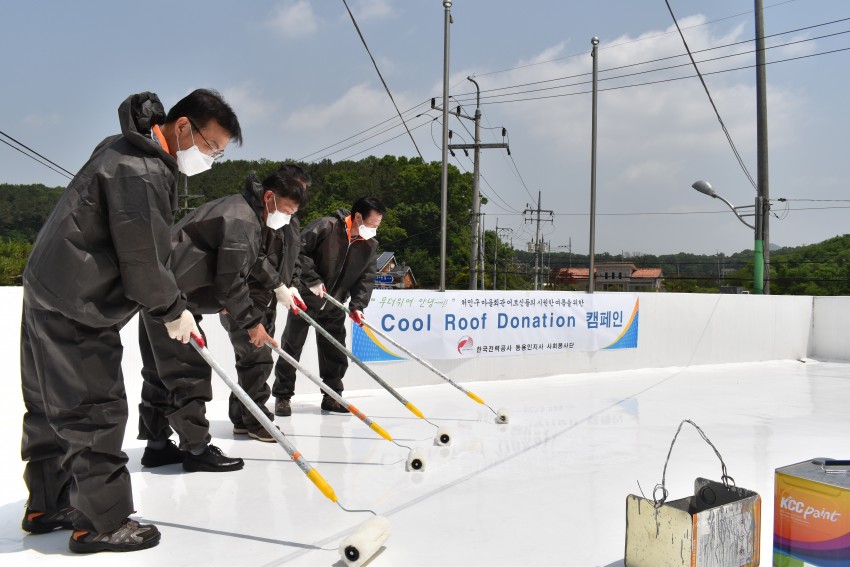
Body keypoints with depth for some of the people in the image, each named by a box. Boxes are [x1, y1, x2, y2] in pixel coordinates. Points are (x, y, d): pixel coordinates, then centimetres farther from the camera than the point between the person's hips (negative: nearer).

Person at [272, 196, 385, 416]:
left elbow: (367, 277, 0)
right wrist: (312, 280, -24)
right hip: (306, 299, -5)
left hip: (333, 307, 5)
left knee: (335, 354, 9)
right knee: (291, 348, 3)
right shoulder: (325, 227, -21)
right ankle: (283, 396, 15)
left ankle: (332, 397, 24)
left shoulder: (370, 245, -2)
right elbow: (298, 251, -20)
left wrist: (358, 305, -13)